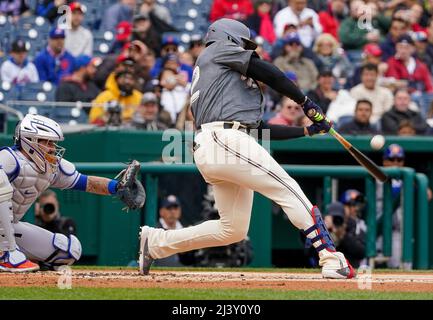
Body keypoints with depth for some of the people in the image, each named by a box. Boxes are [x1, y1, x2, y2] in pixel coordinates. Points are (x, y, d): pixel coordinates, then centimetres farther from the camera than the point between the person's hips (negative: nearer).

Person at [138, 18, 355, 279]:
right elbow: (267, 72, 2)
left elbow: (261, 129, 28)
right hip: (224, 140, -9)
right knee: (289, 190, -12)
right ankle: (331, 259, -20)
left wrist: (308, 130, 25)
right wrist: (306, 102, 10)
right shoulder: (219, 49, 13)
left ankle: (156, 242, 16)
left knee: (233, 230, 11)